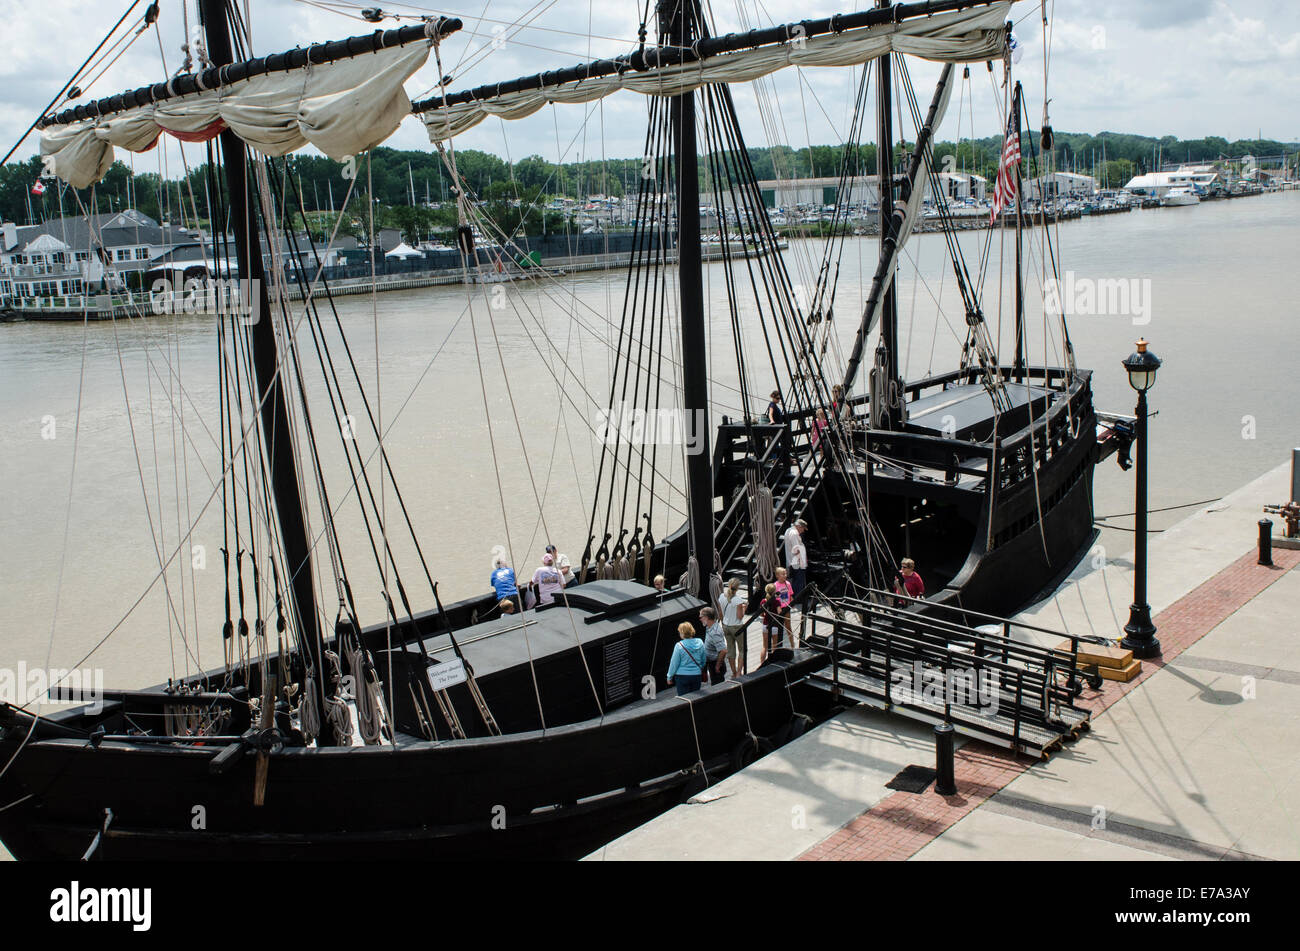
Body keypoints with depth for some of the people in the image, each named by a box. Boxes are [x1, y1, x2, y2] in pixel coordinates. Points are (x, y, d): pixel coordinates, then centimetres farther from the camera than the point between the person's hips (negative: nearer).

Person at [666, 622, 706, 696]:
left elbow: (674, 663, -8)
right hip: (697, 675, 4)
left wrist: (669, 677, 3)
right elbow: (703, 660, 9)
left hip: (682, 676, -4)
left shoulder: (679, 646, -16)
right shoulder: (700, 643, -3)